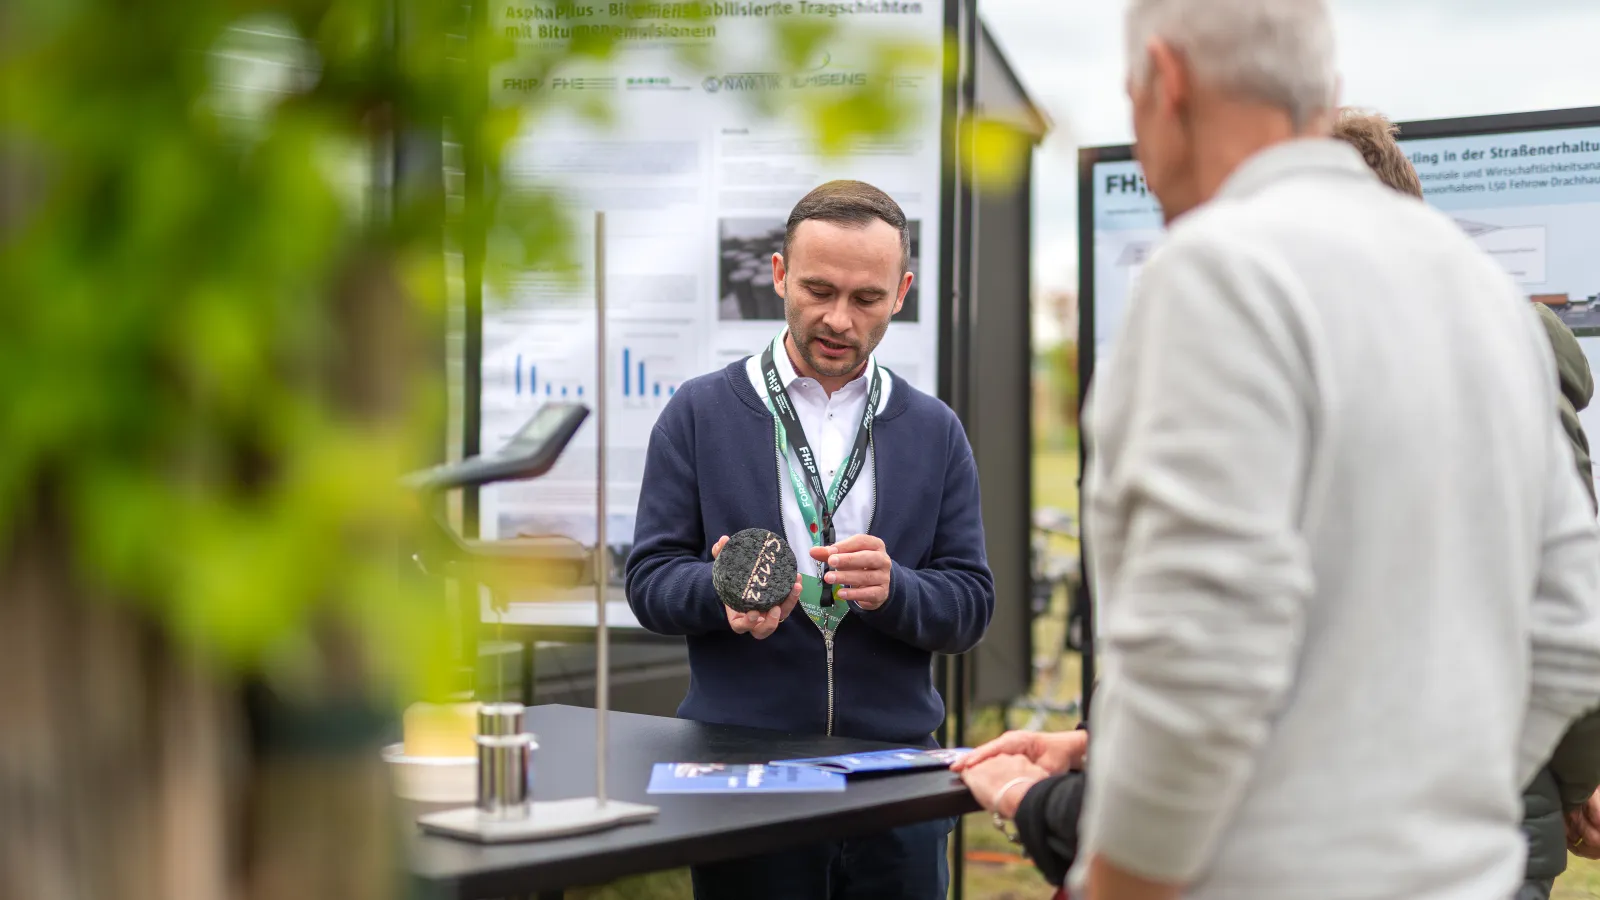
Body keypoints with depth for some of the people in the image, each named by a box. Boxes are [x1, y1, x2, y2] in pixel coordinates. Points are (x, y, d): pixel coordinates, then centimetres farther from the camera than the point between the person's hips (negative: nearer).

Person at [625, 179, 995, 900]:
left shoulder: (935, 432, 9)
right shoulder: (699, 413, 3)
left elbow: (971, 604, 4)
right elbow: (650, 580, 1)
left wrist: (891, 590, -16)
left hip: (896, 769, 2)